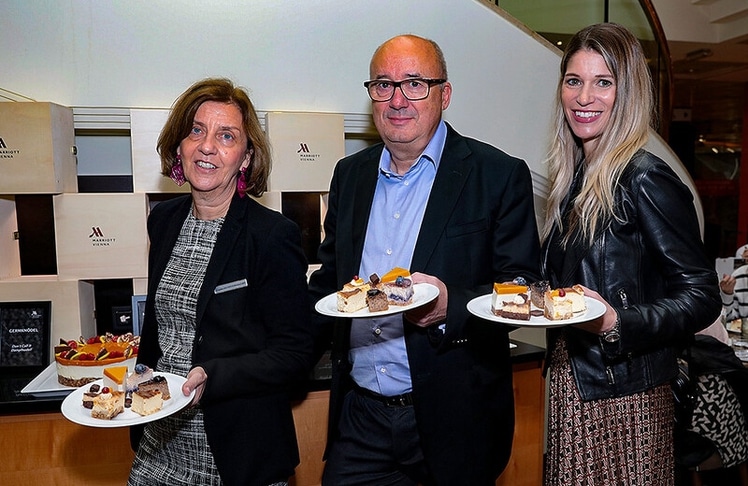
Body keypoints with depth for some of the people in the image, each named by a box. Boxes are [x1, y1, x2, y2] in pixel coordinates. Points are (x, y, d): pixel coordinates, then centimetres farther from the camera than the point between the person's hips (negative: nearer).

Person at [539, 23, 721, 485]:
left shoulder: (645, 179, -14)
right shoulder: (573, 176, 8)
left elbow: (701, 296, -15)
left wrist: (616, 324, -27)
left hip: (624, 397, -7)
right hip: (569, 384, 7)